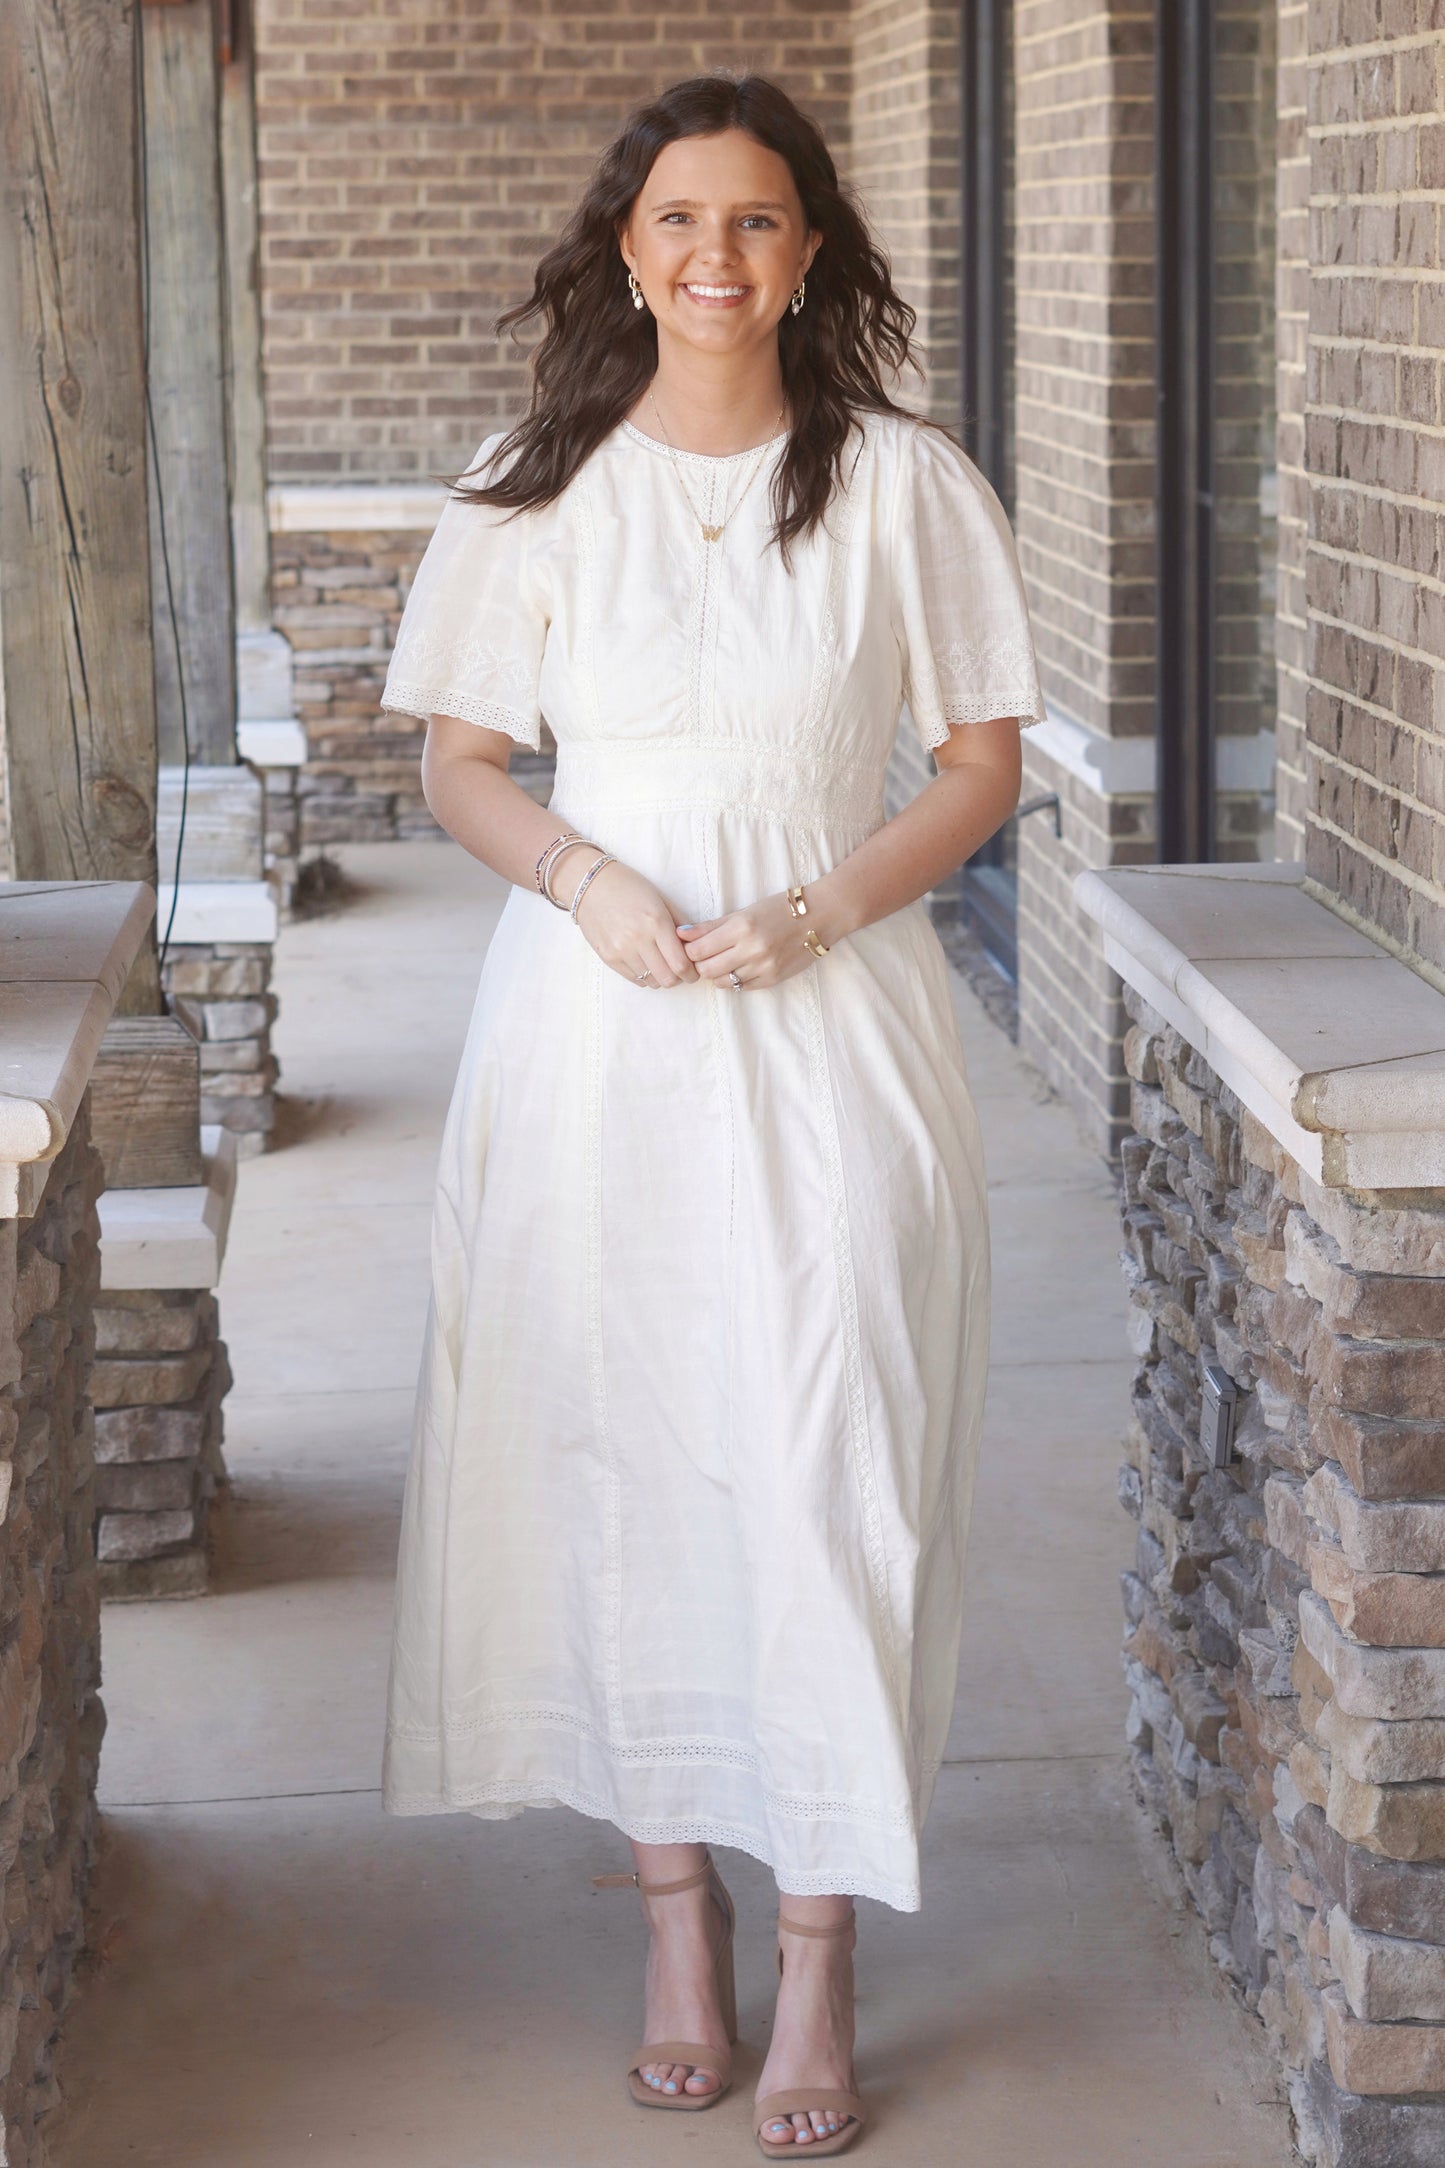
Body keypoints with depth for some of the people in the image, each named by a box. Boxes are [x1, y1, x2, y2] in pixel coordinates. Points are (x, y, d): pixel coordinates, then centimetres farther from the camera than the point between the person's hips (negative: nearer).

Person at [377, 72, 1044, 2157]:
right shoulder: (533, 488, 3)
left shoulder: (905, 483, 0)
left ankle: (820, 1964, 8)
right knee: (622, 1463, 5)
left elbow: (982, 767, 4)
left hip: (833, 1024, -1)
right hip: (596, 1024, 1)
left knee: (830, 1476, -3)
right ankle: (679, 1921, 21)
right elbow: (459, 759, 9)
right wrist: (584, 877, -11)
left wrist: (816, 912, -11)